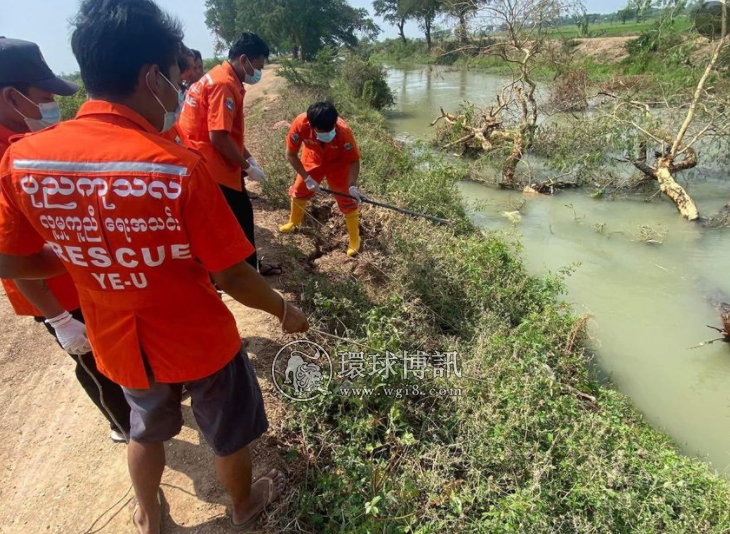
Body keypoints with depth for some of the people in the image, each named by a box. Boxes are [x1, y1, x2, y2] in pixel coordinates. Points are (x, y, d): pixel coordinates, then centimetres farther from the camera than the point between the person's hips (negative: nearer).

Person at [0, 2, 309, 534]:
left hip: (120, 345, 5)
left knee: (147, 431, 33)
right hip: (200, 343, -4)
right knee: (230, 435, 25)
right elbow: (231, 275, -22)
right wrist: (285, 311, -5)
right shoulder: (177, 166, -28)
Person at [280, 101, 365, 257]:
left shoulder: (343, 131, -41)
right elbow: (291, 154, -21)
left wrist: (352, 186, -38)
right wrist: (307, 178, -25)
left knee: (347, 200, -2)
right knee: (299, 190, 14)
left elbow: (354, 160, -26)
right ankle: (294, 222, 44)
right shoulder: (300, 124, -36)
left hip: (338, 163, -2)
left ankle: (355, 239, 16)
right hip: (313, 159, 3)